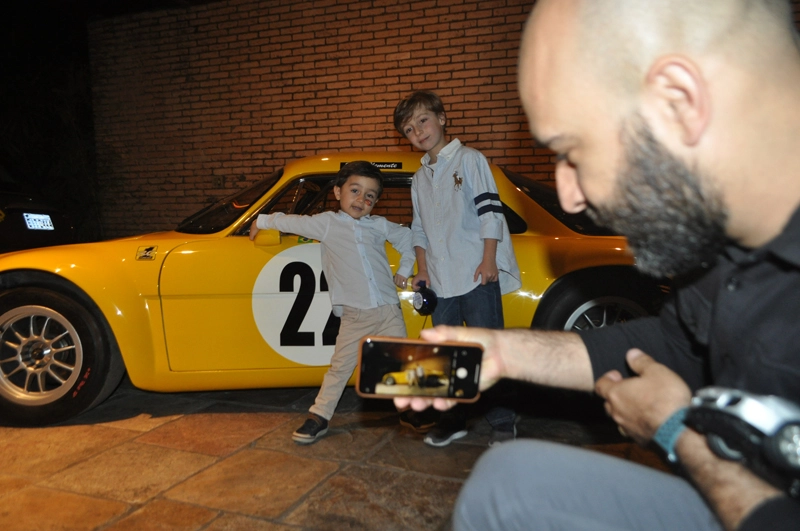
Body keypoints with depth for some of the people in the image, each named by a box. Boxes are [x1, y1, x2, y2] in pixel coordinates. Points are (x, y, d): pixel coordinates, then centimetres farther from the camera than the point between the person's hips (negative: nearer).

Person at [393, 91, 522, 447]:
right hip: (441, 280, 6)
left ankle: (503, 423, 11)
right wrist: (423, 270, 11)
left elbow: (490, 209, -7)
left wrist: (489, 260, -13)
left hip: (476, 274, -6)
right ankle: (454, 420, 24)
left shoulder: (469, 160, 0)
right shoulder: (420, 179, 17)